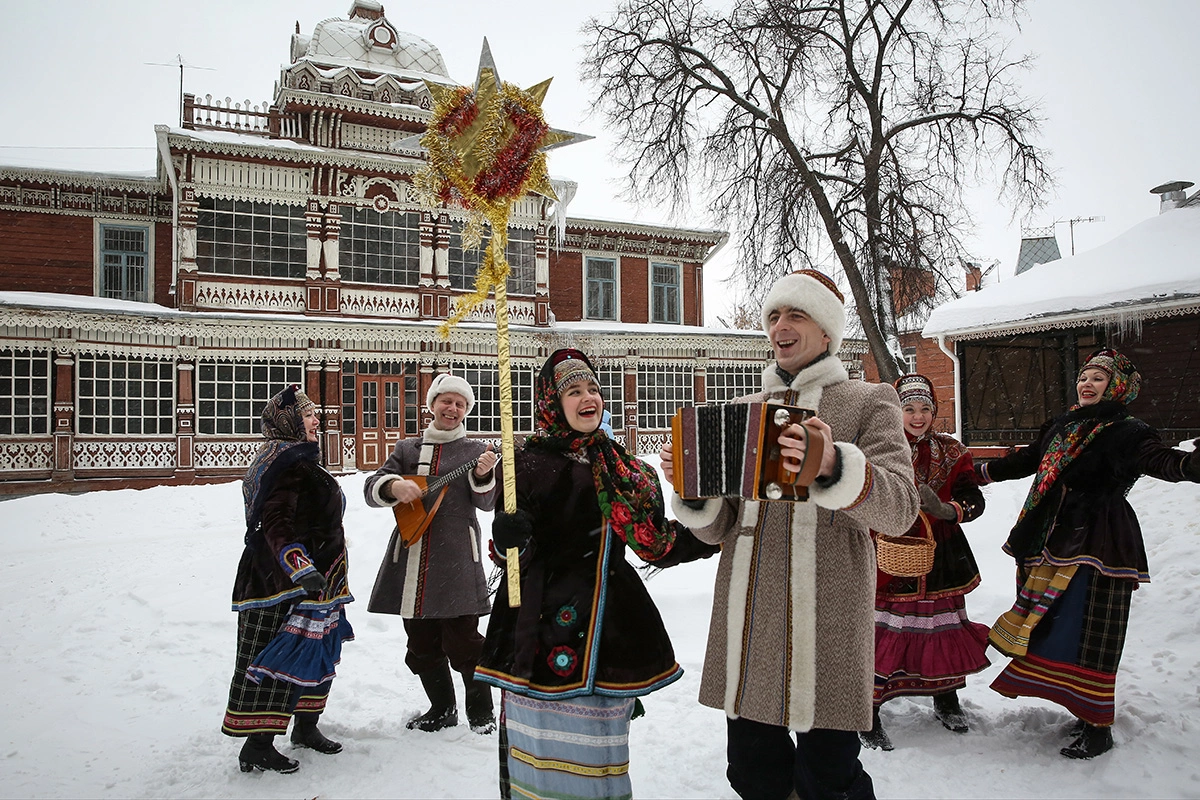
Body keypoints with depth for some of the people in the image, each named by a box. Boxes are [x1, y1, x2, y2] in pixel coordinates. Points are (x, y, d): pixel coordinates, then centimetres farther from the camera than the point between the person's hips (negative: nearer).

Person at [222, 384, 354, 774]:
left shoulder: (299, 460, 18)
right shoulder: (289, 463, -16)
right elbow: (276, 523, -27)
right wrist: (301, 567, -36)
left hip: (312, 582, 11)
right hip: (285, 582, -11)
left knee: (317, 652, 16)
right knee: (284, 655, -5)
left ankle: (306, 726, 29)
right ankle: (257, 745, 4)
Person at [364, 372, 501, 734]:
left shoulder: (475, 451, 5)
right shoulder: (406, 449, 14)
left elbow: (486, 503, -5)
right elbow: (371, 488, 6)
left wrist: (483, 476, -26)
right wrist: (393, 486, -15)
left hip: (456, 560, -4)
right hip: (410, 557, 4)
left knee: (462, 640, -5)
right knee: (421, 643, 13)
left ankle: (481, 713, 14)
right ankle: (442, 710, 31)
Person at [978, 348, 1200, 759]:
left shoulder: (1127, 432, -6)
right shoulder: (1061, 427, 14)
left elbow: (1159, 460, -25)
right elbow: (1026, 461, 27)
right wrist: (978, 473, 35)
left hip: (1095, 544, -7)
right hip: (1055, 541, 7)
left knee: (1087, 632, -7)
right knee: (1057, 627, 11)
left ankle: (1097, 727, 4)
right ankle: (1085, 712, 24)